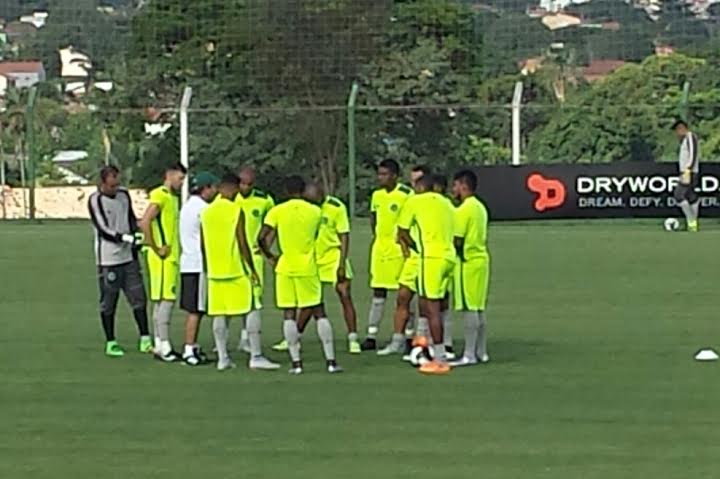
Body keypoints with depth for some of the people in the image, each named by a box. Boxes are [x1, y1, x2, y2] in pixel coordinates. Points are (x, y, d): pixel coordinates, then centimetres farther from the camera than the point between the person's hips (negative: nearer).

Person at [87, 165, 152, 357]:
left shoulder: (124, 195, 8)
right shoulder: (95, 200, -10)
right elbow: (104, 230, -14)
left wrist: (136, 243, 5)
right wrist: (127, 238, -22)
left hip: (128, 257, 5)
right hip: (108, 260, -5)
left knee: (139, 298, 4)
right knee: (108, 303, 1)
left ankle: (145, 340, 10)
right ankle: (110, 343, 9)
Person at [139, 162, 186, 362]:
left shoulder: (174, 197, 17)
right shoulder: (160, 196, -13)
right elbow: (144, 223, -24)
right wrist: (156, 249, -20)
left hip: (172, 256, 9)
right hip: (163, 258, -9)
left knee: (161, 300, 11)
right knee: (165, 299, -10)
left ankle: (160, 345, 15)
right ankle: (164, 347, -10)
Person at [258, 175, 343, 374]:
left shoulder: (277, 212, -3)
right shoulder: (315, 211, 2)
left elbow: (262, 237, -10)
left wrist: (270, 256, 5)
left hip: (285, 268, -1)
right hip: (308, 268, 1)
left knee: (289, 315, 4)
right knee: (319, 313, 6)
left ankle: (296, 362, 0)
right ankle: (331, 361, 2)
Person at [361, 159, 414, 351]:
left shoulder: (406, 194, -11)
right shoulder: (377, 195, 10)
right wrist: (377, 236, 14)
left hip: (399, 248, -6)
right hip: (380, 248, 6)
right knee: (378, 291, 7)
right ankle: (371, 335, 8)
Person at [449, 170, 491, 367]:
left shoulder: (463, 210, -15)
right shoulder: (480, 207, 15)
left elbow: (457, 241, -16)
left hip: (467, 262, -9)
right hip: (481, 259, 9)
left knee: (469, 309, -8)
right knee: (479, 309, 13)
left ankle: (469, 355, -8)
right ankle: (481, 351, 18)